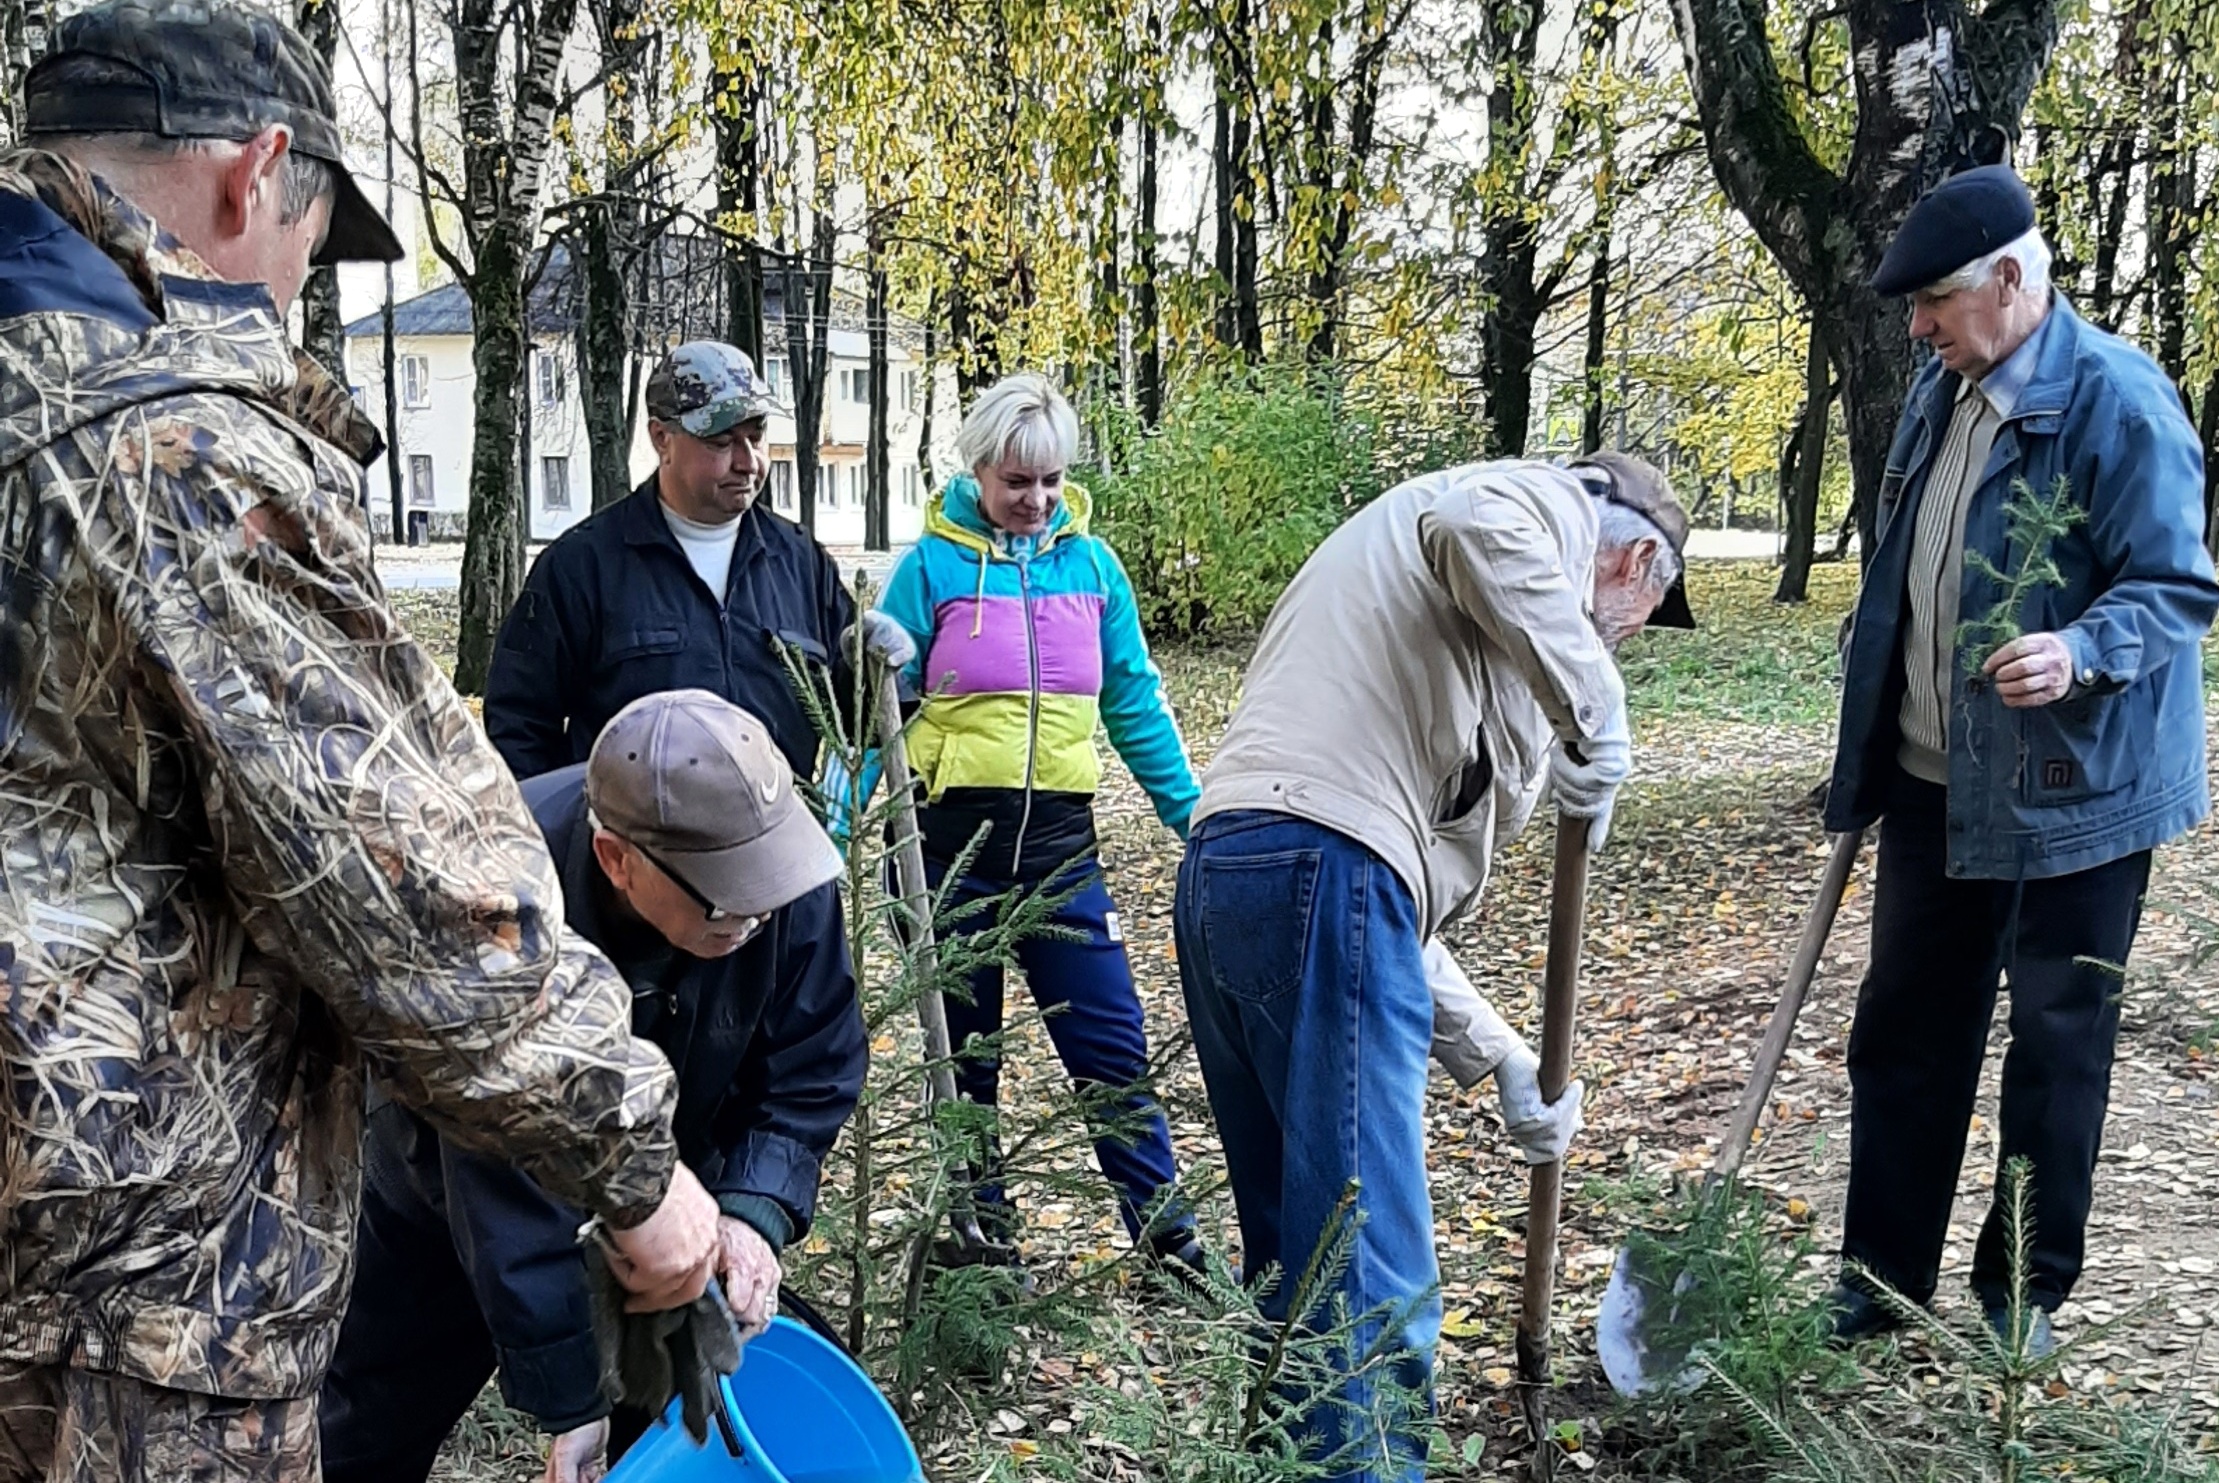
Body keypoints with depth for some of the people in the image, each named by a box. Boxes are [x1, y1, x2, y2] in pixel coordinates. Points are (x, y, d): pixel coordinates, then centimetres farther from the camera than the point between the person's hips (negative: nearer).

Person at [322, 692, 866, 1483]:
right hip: (461, 1180, -2)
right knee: (377, 1419, 14)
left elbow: (813, 1063, -16)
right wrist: (568, 1400, -28)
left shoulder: (778, 857, -30)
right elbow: (510, 1199, -33)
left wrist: (757, 1207, -31)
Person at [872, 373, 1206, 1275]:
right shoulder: (933, 565, -4)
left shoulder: (1089, 563, 5)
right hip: (951, 834, -2)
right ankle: (981, 1235, 26)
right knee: (965, 1049, 11)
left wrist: (1196, 817, 8)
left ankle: (1163, 1226, 18)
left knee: (1110, 1041, 4)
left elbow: (1134, 703, 10)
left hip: (1059, 836, 2)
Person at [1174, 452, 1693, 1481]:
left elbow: (1411, 894, 30)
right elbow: (1468, 522, -19)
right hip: (1320, 873, -10)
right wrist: (1595, 707, -11)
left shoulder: (1477, 652, 34)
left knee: (1299, 1261, 19)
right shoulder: (1549, 508, 10)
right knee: (1372, 1281, -5)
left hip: (1225, 879, 10)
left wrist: (1502, 1059, 30)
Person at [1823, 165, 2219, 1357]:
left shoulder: (2117, 400, -14)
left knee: (2056, 1048, 8)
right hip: (1934, 785, 7)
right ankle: (1881, 1279, 26)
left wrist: (2079, 652, -35)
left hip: (2068, 795, -7)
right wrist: (1865, 756, 16)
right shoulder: (1938, 396, 8)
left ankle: (2026, 1293, 24)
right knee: (1903, 1034, 12)